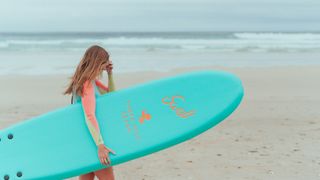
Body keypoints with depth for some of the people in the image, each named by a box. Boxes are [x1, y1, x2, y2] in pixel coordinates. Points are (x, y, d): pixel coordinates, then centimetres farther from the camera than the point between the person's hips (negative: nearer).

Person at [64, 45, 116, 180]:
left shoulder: (92, 81, 9)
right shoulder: (87, 84, -19)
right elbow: (90, 117, -30)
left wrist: (110, 74, 4)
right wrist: (100, 146, -36)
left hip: (87, 137, 9)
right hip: (91, 138, -9)